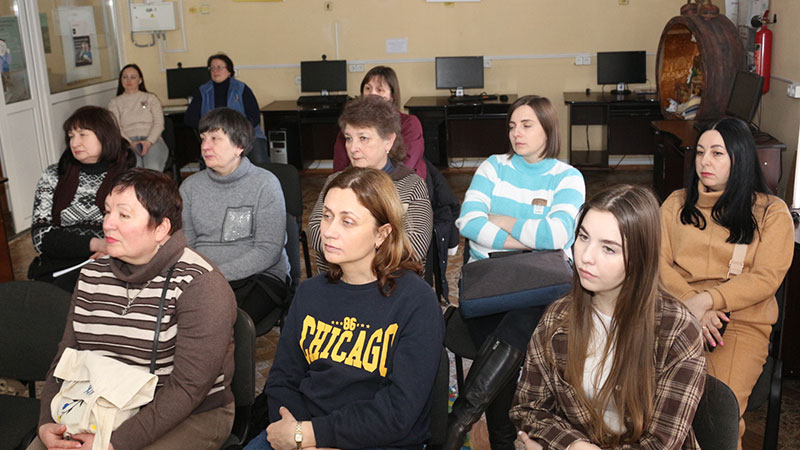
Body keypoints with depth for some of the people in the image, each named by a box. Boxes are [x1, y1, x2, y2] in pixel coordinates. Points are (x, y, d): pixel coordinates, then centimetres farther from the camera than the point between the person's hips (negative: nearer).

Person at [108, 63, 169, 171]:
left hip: (152, 139, 0)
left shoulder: (151, 98, 24)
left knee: (153, 168, -36)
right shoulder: (114, 103, 24)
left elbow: (159, 123, 9)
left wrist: (149, 141, -12)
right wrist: (130, 143, -14)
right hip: (127, 141, 0)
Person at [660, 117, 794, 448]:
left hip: (741, 321, -1)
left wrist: (706, 299, -16)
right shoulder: (677, 203, 14)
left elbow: (766, 278, -3)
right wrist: (689, 304, -12)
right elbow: (660, 263, 5)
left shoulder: (772, 212, 7)